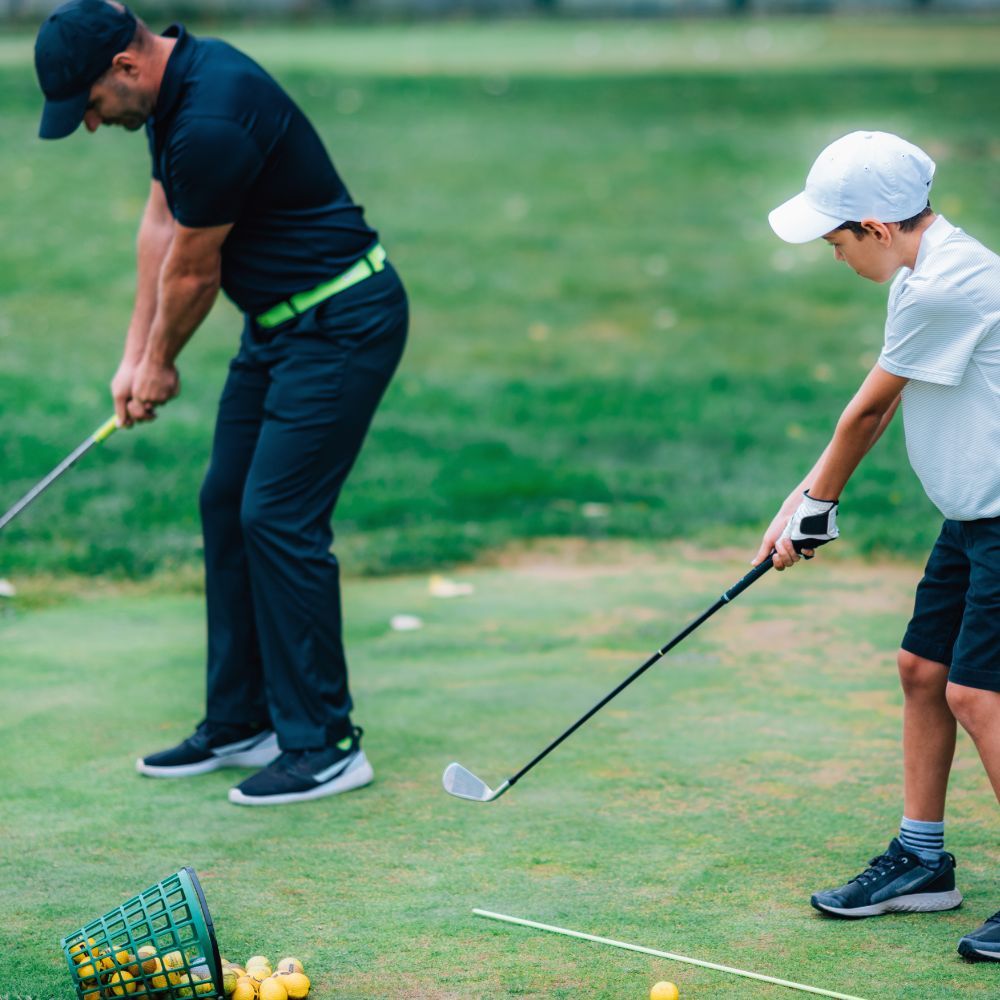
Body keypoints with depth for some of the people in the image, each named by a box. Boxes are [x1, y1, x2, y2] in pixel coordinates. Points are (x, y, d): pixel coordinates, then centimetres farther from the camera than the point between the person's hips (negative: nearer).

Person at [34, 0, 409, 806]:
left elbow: (193, 271, -14)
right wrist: (135, 356, 9)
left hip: (342, 323, -10)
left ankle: (326, 745, -3)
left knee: (279, 517, -11)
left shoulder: (212, 123, -27)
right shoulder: (180, 84, 4)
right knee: (226, 506, 11)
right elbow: (162, 223, 11)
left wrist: (161, 365, 3)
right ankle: (240, 723, 19)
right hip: (282, 320, 10)